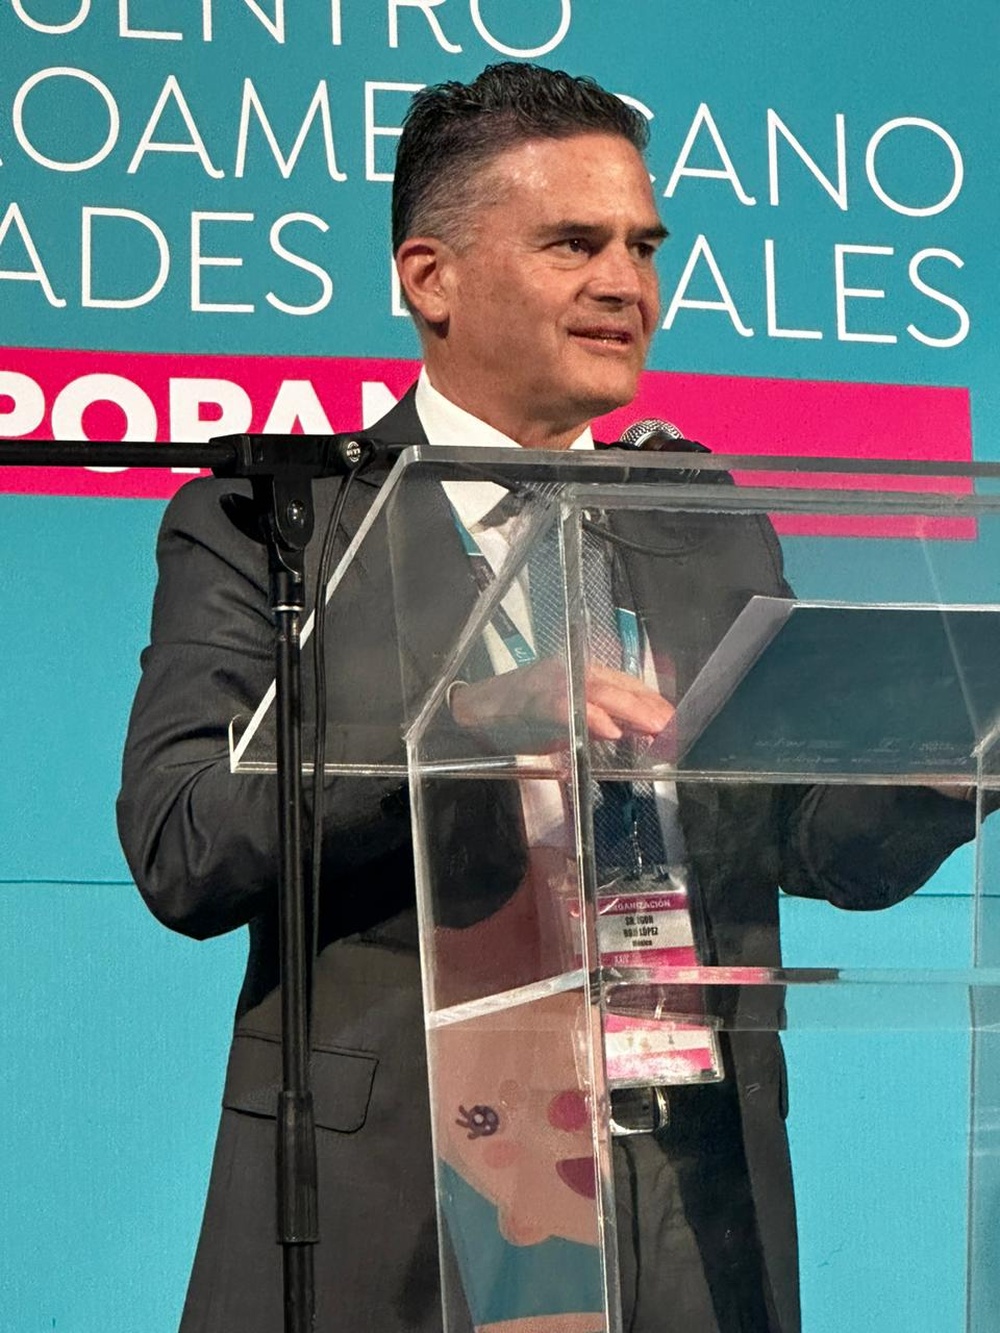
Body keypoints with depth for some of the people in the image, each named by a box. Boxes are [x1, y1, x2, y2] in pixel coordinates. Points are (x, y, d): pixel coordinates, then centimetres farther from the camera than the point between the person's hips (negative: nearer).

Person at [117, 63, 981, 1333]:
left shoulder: (720, 540, 15)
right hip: (389, 1220, -4)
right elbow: (179, 847, -12)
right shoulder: (259, 528, 0)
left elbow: (835, 846, 8)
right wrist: (469, 725, -24)